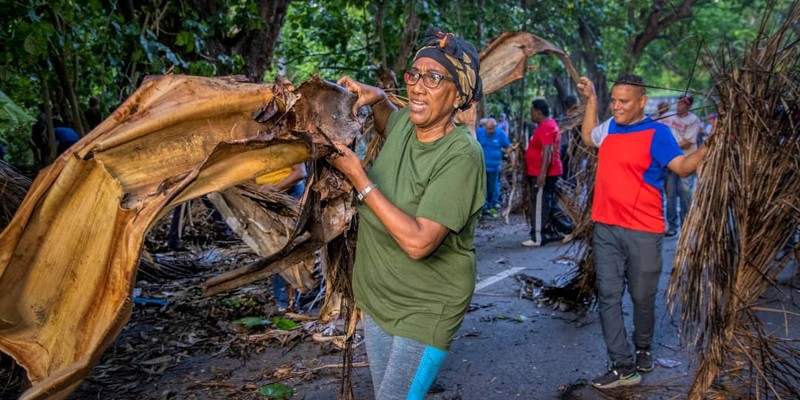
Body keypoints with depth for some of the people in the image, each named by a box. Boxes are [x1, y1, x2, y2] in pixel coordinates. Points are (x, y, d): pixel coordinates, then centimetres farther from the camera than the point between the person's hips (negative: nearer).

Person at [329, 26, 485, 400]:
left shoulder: (461, 155, -26)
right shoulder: (405, 122, -5)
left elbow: (418, 242, -33)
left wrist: (359, 178, -27)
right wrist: (377, 98, 1)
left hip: (426, 310, -7)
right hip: (378, 297, 8)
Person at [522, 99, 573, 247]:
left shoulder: (546, 128, -18)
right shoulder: (548, 125, 16)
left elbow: (547, 152, -26)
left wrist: (542, 173, -31)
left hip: (543, 175, -11)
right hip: (544, 173, 11)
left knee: (539, 206, -5)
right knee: (550, 204, 17)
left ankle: (537, 238, 0)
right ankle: (565, 229, 24)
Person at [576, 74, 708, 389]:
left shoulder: (657, 133, -8)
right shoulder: (610, 127, 11)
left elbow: (682, 167, -17)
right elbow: (588, 137, 32)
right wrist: (591, 99, 29)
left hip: (642, 231, -5)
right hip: (605, 228, 5)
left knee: (642, 297, 10)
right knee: (608, 297, 1)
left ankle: (643, 349, 35)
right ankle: (623, 367, 7)